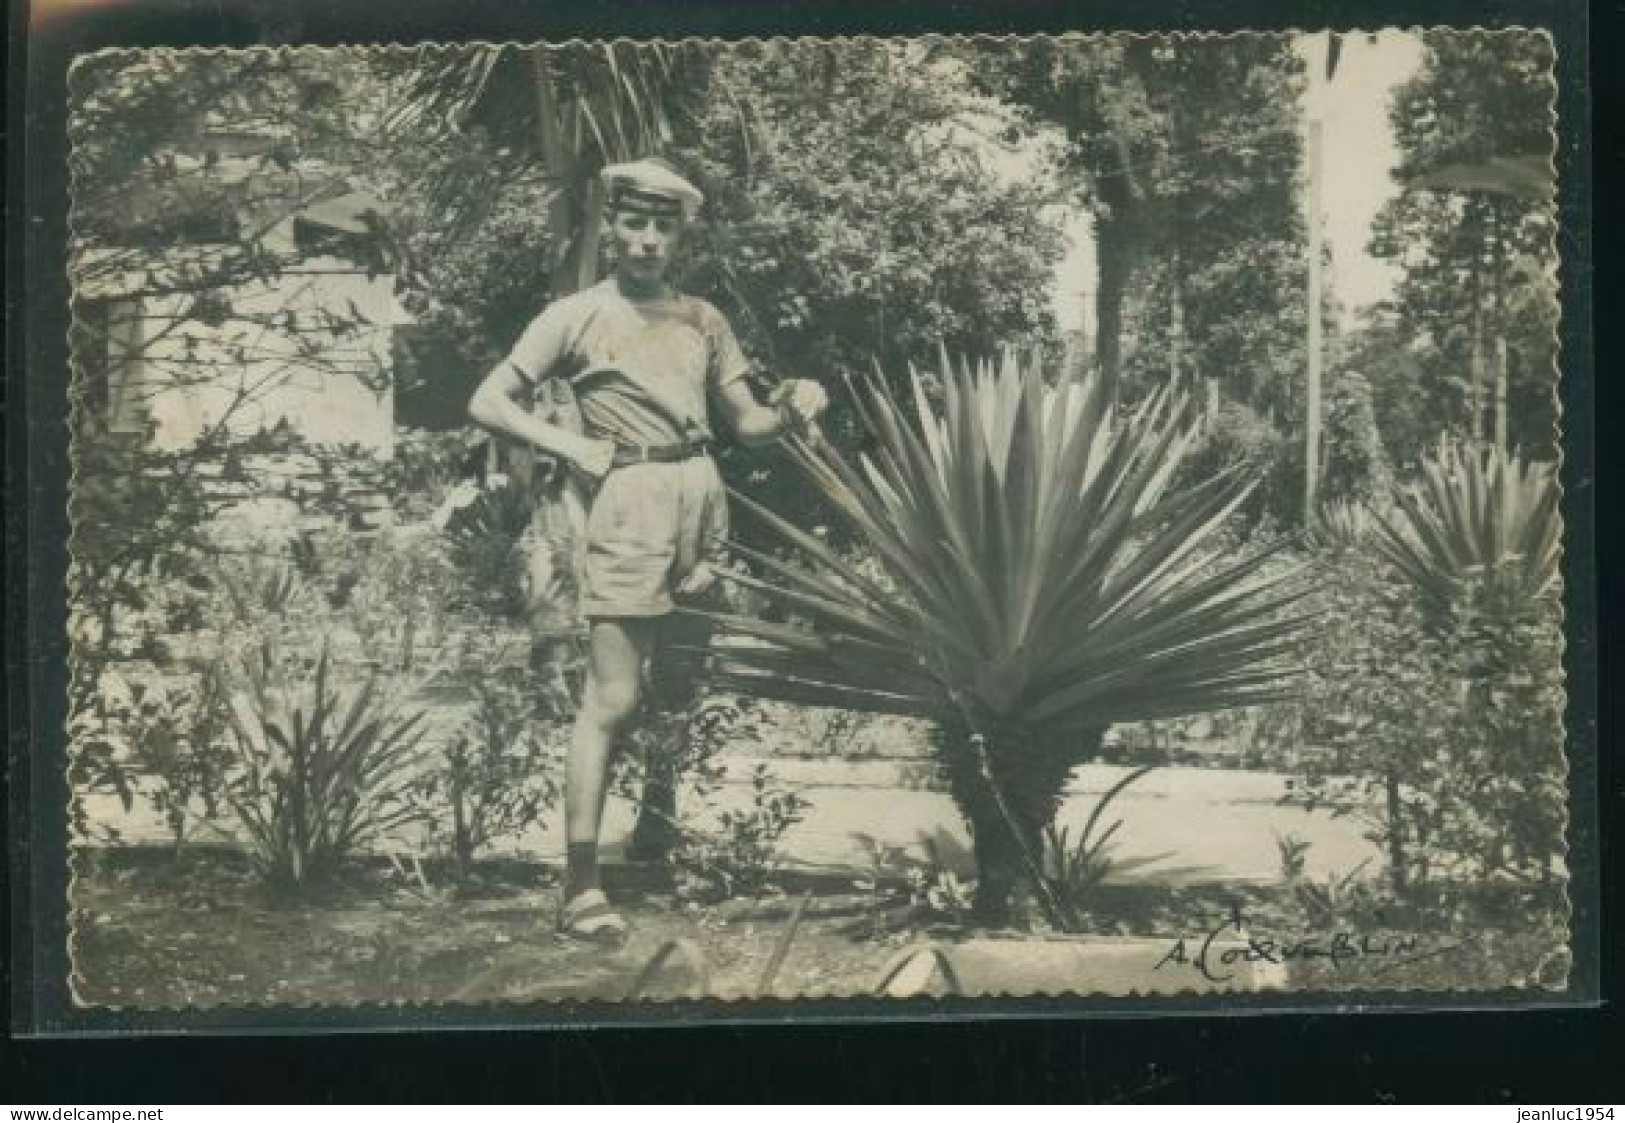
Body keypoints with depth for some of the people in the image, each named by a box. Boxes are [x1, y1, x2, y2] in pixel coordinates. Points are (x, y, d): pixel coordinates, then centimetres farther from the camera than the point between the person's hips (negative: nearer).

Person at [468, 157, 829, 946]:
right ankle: (580, 887, -8)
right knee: (612, 700, -9)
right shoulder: (577, 316, 4)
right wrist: (570, 447, -9)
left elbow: (747, 424, 17)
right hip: (630, 503, -5)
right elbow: (488, 403, 2)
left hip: (703, 497, 5)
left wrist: (791, 412, -5)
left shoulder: (701, 320, 17)